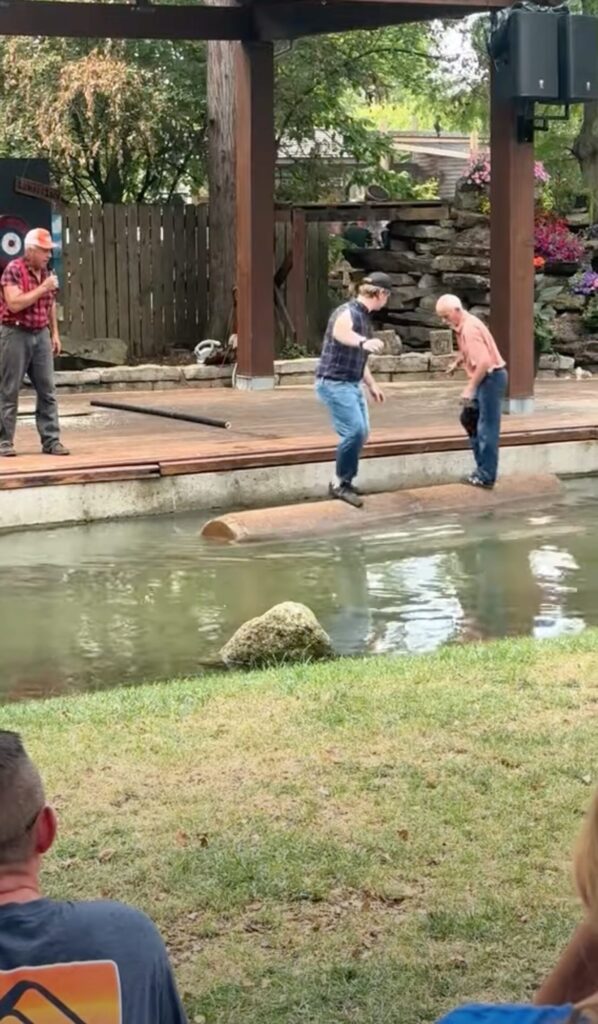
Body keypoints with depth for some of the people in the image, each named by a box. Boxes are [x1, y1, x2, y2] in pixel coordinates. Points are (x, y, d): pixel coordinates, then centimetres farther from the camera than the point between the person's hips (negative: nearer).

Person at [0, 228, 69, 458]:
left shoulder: (45, 272, 10)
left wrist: (54, 332, 16)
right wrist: (43, 288, -20)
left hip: (41, 335, 6)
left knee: (48, 390, 2)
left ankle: (51, 440, 5)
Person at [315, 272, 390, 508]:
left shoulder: (365, 317, 14)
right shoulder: (348, 312, -17)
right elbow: (340, 332, -44)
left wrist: (372, 385, 30)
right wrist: (363, 342, -63)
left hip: (352, 384, 10)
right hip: (334, 382, -10)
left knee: (361, 432, 12)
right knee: (354, 430, -19)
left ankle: (345, 481, 24)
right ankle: (340, 483, -7)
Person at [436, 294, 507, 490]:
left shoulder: (469, 328, -22)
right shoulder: (462, 326, 8)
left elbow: (484, 362, -30)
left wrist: (470, 388, -26)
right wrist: (457, 363, 12)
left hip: (491, 377, -11)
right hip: (484, 378, 11)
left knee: (487, 428, -5)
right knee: (469, 418, 19)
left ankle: (486, 476, 0)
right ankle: (483, 466, 25)